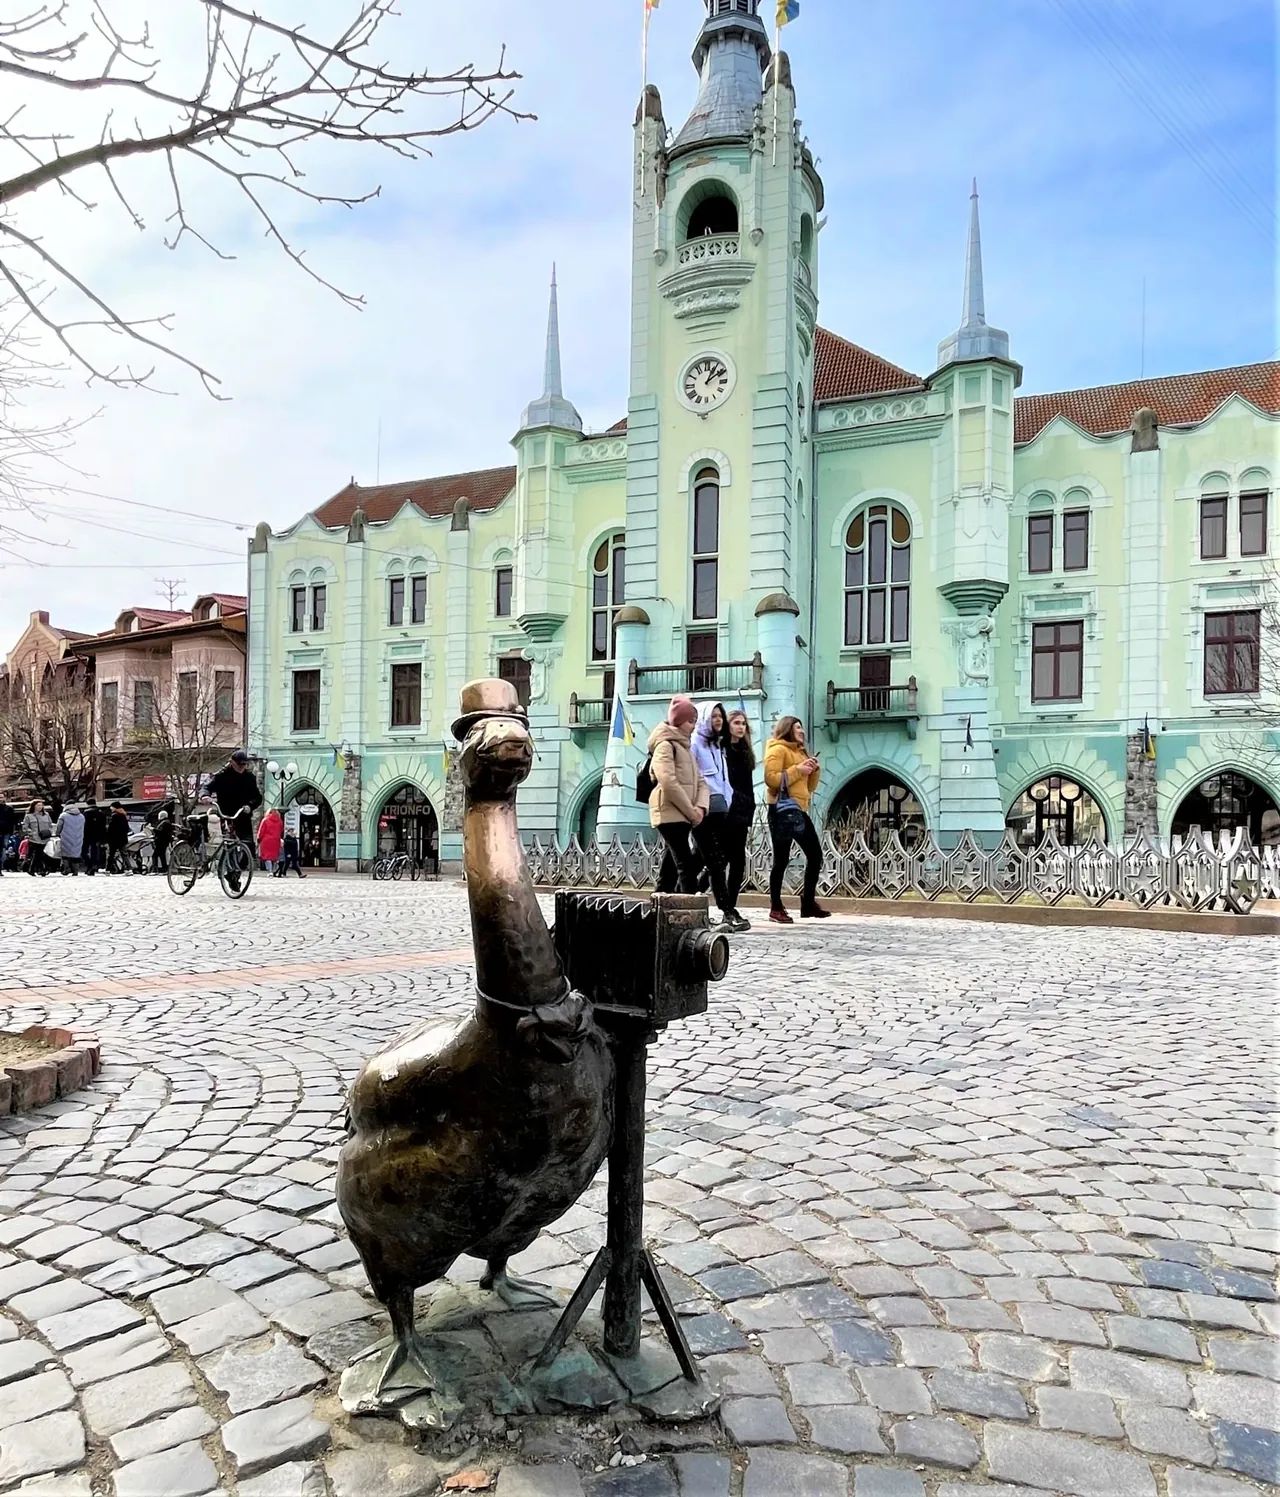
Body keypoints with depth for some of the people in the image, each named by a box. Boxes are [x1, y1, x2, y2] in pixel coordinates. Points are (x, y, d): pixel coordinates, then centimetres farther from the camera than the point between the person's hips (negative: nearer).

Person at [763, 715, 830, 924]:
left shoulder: (800, 751, 23)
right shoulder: (778, 750, -5)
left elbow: (810, 787, 23)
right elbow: (771, 779, -18)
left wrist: (813, 770, 5)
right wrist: (797, 770, -16)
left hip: (799, 810, 9)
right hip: (782, 810, -9)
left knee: (815, 854, 6)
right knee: (781, 859, -5)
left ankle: (809, 902, 16)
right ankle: (776, 908, 2)